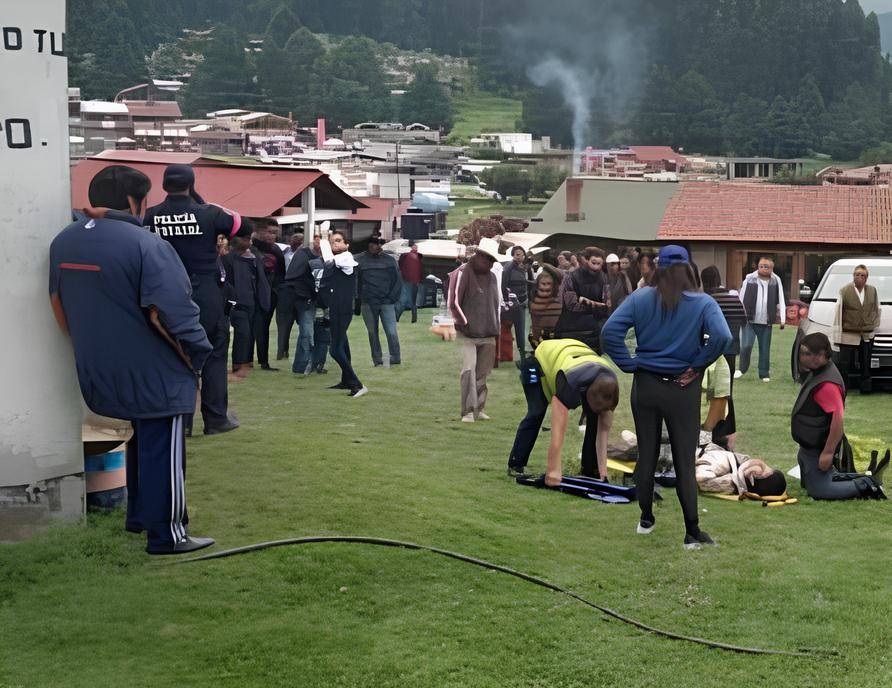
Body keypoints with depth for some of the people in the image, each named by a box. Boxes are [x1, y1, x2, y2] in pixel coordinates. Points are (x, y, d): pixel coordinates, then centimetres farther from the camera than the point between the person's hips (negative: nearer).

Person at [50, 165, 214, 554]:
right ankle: (166, 536, 9)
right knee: (163, 451, 3)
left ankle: (138, 516, 35)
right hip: (153, 374, -7)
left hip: (98, 372, 8)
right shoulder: (145, 245, -19)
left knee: (141, 439, 25)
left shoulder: (63, 242, 4)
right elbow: (166, 315, -23)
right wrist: (194, 357, -10)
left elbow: (58, 305, 14)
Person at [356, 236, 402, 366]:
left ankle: (395, 359, -3)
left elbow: (398, 281, 10)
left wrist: (392, 298, 0)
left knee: (392, 332, -9)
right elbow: (355, 282, 4)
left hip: (387, 302, 0)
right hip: (368, 304, 0)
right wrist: (358, 299, -4)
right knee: (373, 333, 7)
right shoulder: (359, 260, 3)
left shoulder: (390, 260, 7)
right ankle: (377, 359, 13)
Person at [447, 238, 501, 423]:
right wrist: (465, 324, -8)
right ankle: (468, 412, -14)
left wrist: (495, 329, 17)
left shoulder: (491, 277, 16)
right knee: (469, 369, -16)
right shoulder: (463, 273, -7)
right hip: (468, 334, -6)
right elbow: (453, 303, -9)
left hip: (488, 336, 6)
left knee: (483, 373, 8)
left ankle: (479, 409, 18)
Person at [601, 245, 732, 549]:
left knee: (646, 454, 15)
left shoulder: (641, 298, -4)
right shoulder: (703, 303, -8)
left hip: (645, 385, 2)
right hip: (683, 389, -2)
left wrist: (628, 364, -5)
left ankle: (646, 519, 26)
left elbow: (610, 330, -13)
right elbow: (722, 337, -23)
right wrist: (697, 365, -11)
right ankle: (692, 533, 4)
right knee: (684, 461, 4)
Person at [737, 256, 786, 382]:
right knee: (746, 346, -11)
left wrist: (782, 319, -2)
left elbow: (780, 301, 4)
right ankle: (742, 369, 8)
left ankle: (764, 374, 17)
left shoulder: (776, 282, 3)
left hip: (766, 322, 2)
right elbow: (742, 299, 3)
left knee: (765, 349, 7)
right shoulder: (749, 280, -2)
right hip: (749, 320, -2)